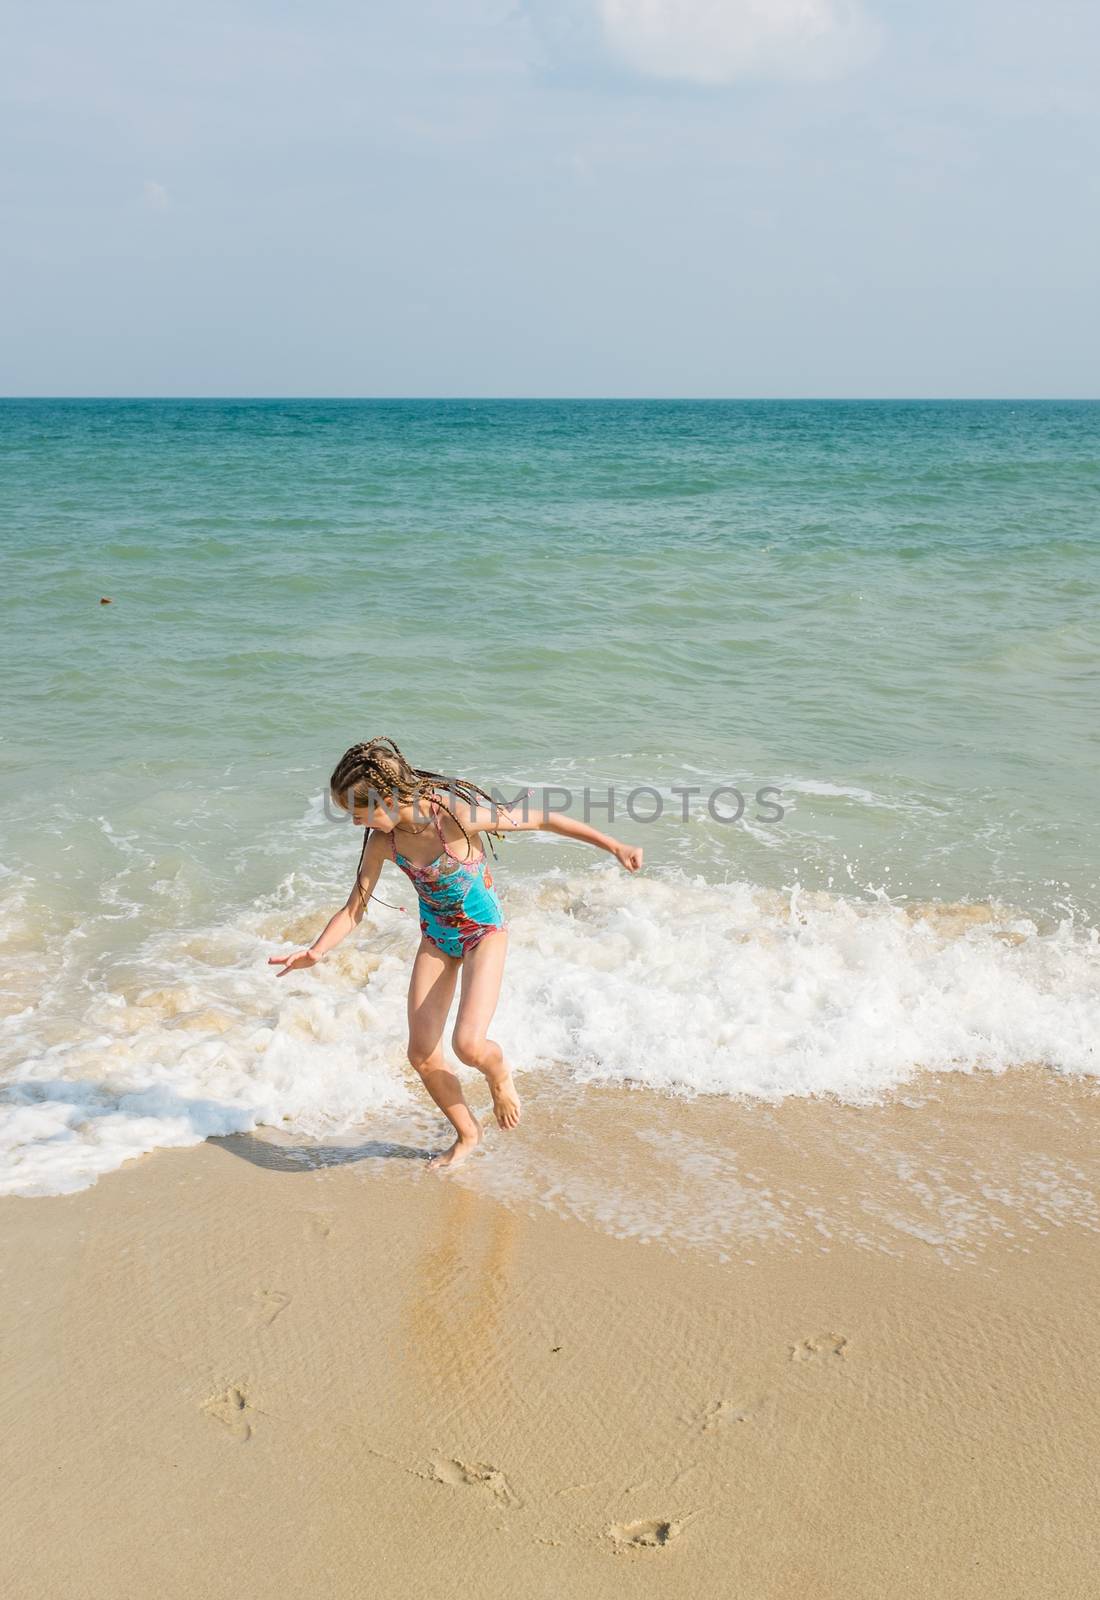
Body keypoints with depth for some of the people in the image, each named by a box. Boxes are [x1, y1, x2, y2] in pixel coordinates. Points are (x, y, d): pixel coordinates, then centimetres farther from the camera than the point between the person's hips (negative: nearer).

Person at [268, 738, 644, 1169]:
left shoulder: (457, 815, -29)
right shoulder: (383, 841, -13)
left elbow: (542, 819, -21)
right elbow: (353, 910, -4)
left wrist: (613, 845, -20)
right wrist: (315, 952, -21)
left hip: (484, 931, -5)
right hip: (436, 938, 5)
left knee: (469, 1044, -20)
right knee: (421, 1053, 2)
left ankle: (499, 1074, 18)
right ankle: (467, 1135, 27)